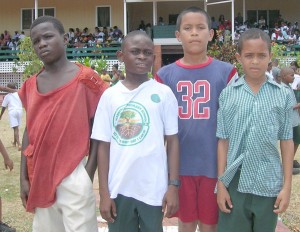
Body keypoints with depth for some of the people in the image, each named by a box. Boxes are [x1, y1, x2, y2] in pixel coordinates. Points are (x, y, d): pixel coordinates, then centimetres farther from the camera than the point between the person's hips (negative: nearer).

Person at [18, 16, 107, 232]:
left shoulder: (85, 78, -6)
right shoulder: (31, 85, 7)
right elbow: (29, 131, 11)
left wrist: (89, 175, -10)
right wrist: (24, 178, 8)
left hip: (74, 176, -5)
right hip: (40, 177, 5)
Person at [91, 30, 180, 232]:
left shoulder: (164, 93, -2)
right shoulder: (110, 95, 1)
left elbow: (172, 141, 0)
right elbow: (103, 145, 3)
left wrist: (173, 185, -5)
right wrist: (104, 192, 0)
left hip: (154, 188, -1)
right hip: (119, 189, 1)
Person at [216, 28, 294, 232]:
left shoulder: (283, 95, -1)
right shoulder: (228, 95, -1)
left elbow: (287, 142, 2)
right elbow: (223, 141, 1)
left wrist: (287, 185, 0)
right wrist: (221, 183, -1)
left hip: (269, 184, 1)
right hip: (235, 183, 0)